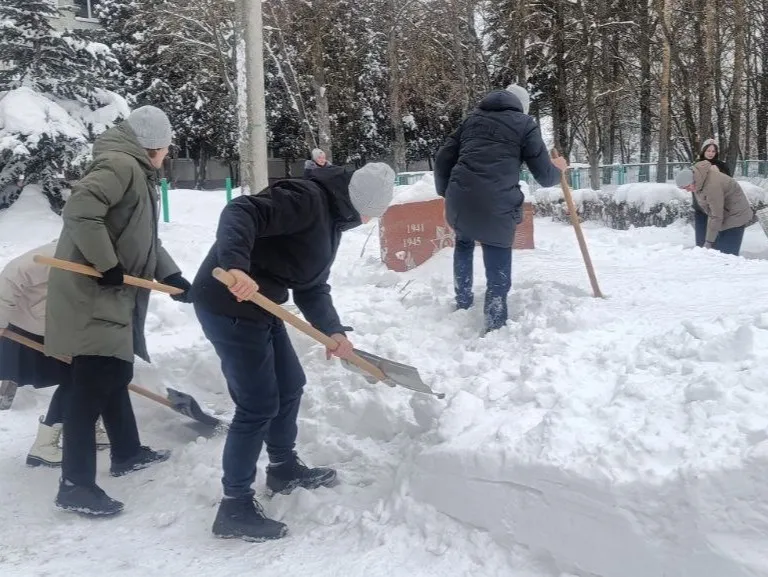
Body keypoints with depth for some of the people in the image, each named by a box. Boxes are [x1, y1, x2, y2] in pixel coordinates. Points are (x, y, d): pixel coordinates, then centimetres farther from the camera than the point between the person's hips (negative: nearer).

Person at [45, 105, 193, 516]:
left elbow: (145, 239, 21)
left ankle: (127, 453, 36)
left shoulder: (137, 173, 19)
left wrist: (171, 276, 12)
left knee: (116, 375, 20)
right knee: (93, 385, -8)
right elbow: (79, 211, -28)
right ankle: (76, 485, -1)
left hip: (111, 296, 11)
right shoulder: (120, 165, -14)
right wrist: (107, 265, -23)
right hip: (90, 295, -11)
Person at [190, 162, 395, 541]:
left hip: (260, 307, 10)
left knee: (289, 385, 21)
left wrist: (333, 330, -1)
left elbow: (313, 287, 13)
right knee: (259, 404, -5)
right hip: (228, 305, -10)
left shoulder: (333, 219, 14)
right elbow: (240, 212, -30)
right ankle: (235, 508, 8)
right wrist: (236, 266, -45)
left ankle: (284, 468, 41)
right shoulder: (307, 199, -17)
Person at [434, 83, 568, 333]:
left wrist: (446, 193, 33)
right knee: (498, 274, 7)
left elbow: (443, 159, 18)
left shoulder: (473, 117, 22)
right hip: (496, 207, -5)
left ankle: (463, 303, 40)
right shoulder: (524, 123, 10)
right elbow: (544, 177, 9)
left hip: (459, 202, 5)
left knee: (464, 243, 35)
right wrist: (558, 169, 31)